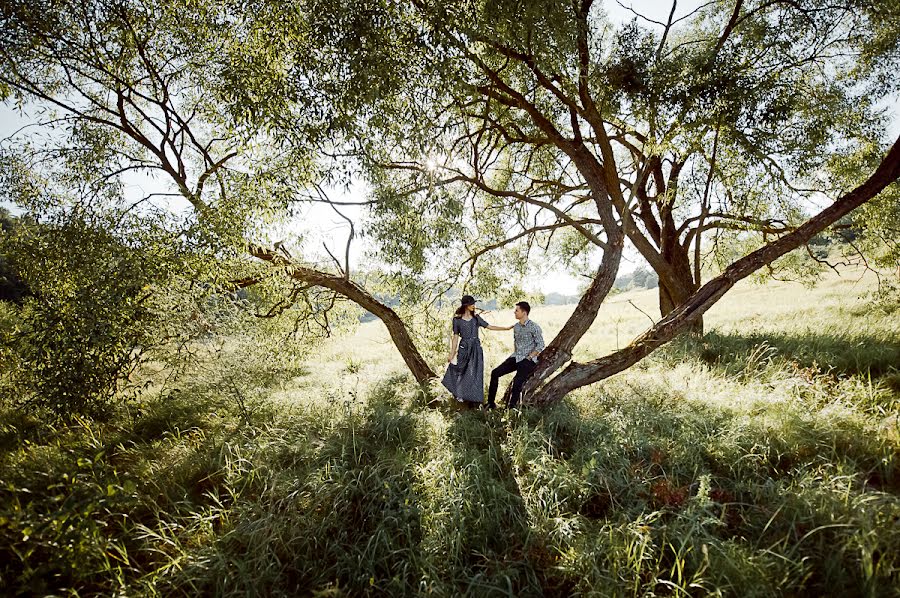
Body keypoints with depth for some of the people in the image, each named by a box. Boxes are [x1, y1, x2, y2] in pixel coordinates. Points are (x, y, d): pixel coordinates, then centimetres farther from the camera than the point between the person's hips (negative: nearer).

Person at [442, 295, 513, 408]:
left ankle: (473, 400, 8)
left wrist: (507, 328, 6)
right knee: (463, 373, -4)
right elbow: (455, 337, 4)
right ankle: (461, 395, 16)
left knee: (476, 373, 0)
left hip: (476, 348, 2)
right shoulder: (457, 319, 1)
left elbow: (489, 327, 10)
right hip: (464, 348, -2)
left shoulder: (476, 318, 8)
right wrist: (452, 353, 2)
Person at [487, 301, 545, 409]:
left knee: (517, 382, -27)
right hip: (515, 358, 7)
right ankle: (490, 403, 3)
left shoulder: (534, 327, -11)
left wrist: (528, 357, -13)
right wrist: (516, 354, 13)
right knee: (495, 373, -5)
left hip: (528, 360, -7)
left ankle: (511, 407, -11)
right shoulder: (516, 326, 10)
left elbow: (540, 345, -12)